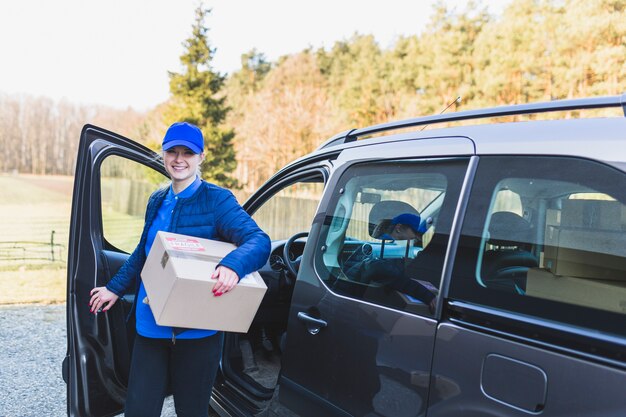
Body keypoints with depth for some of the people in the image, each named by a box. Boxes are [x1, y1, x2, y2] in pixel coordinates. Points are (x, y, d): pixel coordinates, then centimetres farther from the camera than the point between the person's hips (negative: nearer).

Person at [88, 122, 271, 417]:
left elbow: (259, 240, -21)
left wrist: (232, 265, -40)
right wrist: (115, 288, 27)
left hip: (197, 330, -5)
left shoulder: (217, 200, -9)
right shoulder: (157, 201, 11)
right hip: (151, 325, 5)